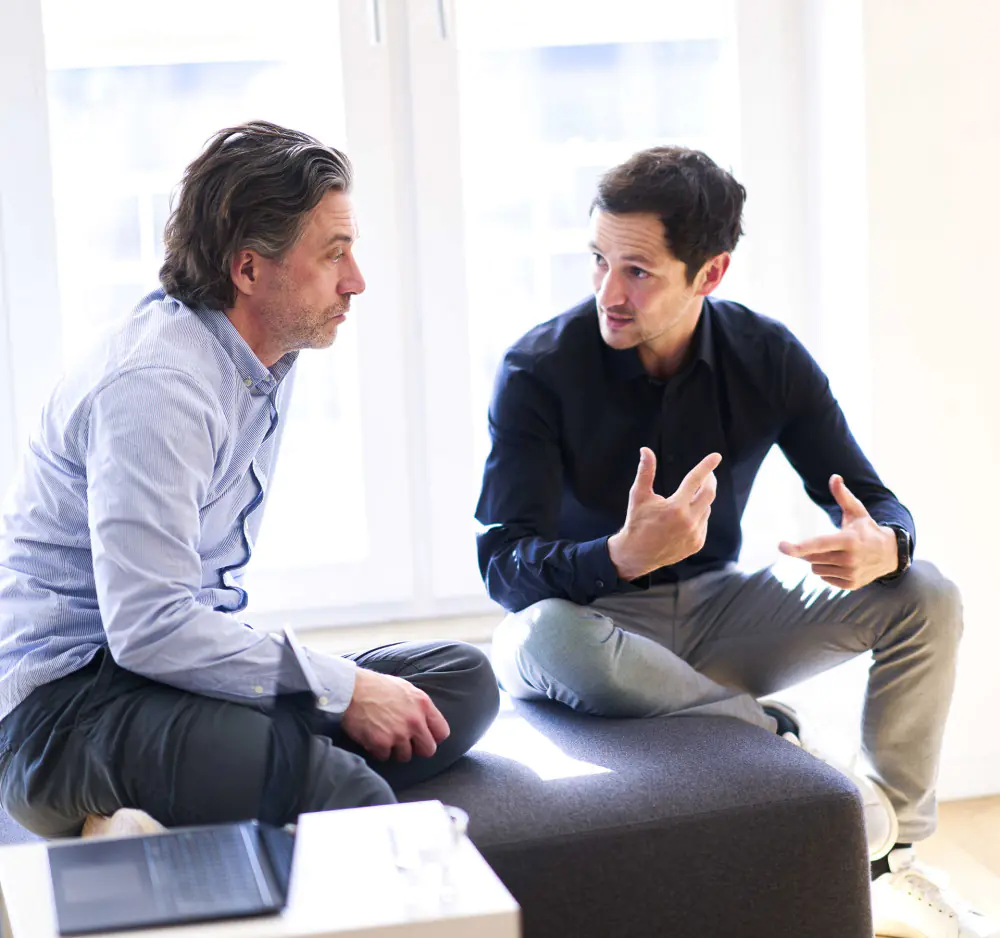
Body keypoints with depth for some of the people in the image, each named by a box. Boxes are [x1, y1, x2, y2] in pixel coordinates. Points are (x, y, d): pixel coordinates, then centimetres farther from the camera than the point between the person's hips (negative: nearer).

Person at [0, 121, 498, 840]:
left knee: (463, 679, -5)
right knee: (350, 799, -32)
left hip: (175, 666, 11)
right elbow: (148, 627, -25)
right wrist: (342, 687, -19)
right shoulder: (157, 385, -18)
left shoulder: (268, 358, 12)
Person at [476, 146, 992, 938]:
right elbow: (504, 566, -23)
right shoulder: (538, 370, -17)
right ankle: (786, 741, -25)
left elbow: (878, 504, -2)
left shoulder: (768, 358, -6)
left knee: (927, 598, -15)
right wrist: (624, 556, -45)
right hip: (589, 616, -3)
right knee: (543, 638, -40)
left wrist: (880, 544, -29)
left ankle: (890, 860, -5)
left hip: (715, 608, 4)